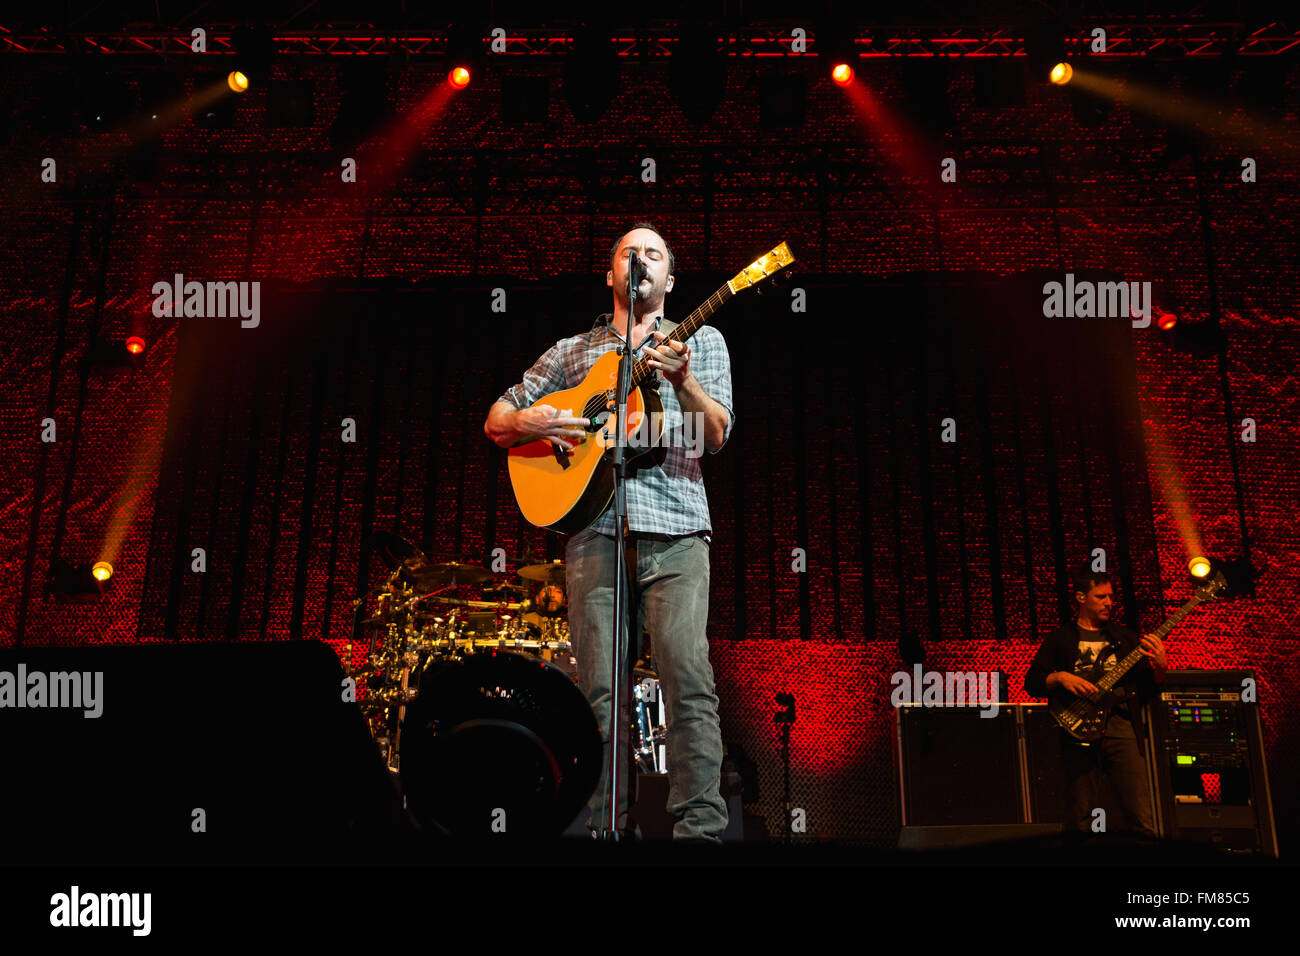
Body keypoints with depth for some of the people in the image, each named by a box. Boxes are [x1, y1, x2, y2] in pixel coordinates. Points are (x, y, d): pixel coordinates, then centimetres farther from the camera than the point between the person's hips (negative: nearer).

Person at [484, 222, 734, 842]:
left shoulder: (702, 341, 17)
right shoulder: (571, 352, 22)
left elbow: (715, 436, 3)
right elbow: (496, 421, 22)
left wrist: (681, 380, -16)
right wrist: (527, 423, -2)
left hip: (675, 530, -1)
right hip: (593, 527, 2)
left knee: (689, 676, -14)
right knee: (600, 688, -2)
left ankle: (700, 828, -11)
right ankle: (604, 826, 6)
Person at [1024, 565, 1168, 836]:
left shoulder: (1125, 637, 18)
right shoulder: (1059, 639, 12)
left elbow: (1149, 688, 15)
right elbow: (1031, 682, 6)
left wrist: (1161, 667, -5)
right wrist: (1060, 677, -12)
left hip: (1122, 725, 1)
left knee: (1141, 818, -6)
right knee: (1082, 822, 0)